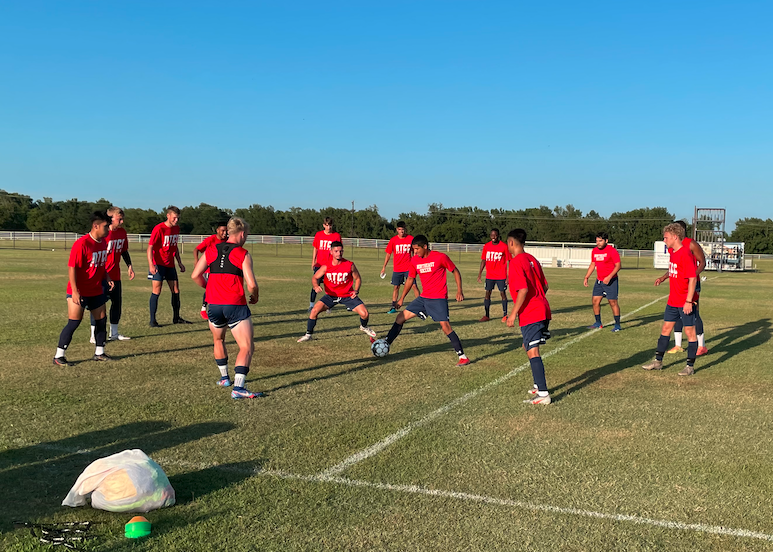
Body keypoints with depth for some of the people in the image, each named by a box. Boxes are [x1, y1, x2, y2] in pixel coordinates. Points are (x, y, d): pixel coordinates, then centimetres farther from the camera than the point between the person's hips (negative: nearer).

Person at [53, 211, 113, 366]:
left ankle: (99, 353, 24)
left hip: (96, 290, 8)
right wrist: (75, 291, -23)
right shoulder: (81, 244, -20)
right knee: (74, 322, -7)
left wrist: (107, 278, 5)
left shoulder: (103, 242, 6)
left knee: (101, 320, 11)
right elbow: (72, 268, -20)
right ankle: (58, 356, 2)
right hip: (79, 292, -8)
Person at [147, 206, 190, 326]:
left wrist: (180, 263, 20)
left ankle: (176, 318, 21)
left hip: (170, 264, 7)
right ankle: (152, 320, -3)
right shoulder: (159, 229, -14)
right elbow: (150, 247, -17)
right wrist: (151, 265, -28)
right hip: (158, 264, -7)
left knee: (176, 290, 9)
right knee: (157, 290, -8)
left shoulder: (176, 228, 8)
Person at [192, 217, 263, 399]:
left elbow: (195, 275, 8)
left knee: (218, 340, 29)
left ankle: (224, 377, 39)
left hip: (214, 305, 5)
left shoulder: (211, 250, 9)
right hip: (235, 306, -5)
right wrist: (254, 297, 9)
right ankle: (238, 387, -17)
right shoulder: (243, 255, -4)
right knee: (247, 348, -3)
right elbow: (252, 284, -11)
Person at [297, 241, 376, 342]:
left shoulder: (349, 265, -11)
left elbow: (357, 279, 4)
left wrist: (356, 291, -12)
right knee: (314, 310, -20)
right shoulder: (326, 267, -11)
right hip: (331, 295, 0)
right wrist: (316, 286, -22)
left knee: (364, 314, -12)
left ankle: (363, 327, 25)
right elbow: (314, 278, 0)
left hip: (348, 295, 0)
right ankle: (308, 334, 0)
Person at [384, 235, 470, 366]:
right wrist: (402, 298, 16)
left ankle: (463, 357, -8)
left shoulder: (440, 257, -11)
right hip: (423, 298, 6)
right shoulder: (414, 260, 5)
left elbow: (455, 271, 0)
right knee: (401, 317, 4)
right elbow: (410, 279, 17)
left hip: (439, 298, -6)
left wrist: (459, 290, -9)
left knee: (445, 326, -16)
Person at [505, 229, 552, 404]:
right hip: (542, 310, 9)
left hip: (530, 315, -9)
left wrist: (513, 314, -16)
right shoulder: (532, 260, 14)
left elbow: (523, 290, -21)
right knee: (528, 347, 22)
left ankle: (543, 394, -9)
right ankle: (539, 385, 30)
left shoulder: (516, 262, -13)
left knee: (532, 352, -7)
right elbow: (544, 286, 17)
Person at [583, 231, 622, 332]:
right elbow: (592, 265, 19)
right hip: (599, 280, 7)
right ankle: (598, 323, 17)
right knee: (595, 301, 4)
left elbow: (618, 265, -13)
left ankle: (617, 325, 5)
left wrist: (609, 277, -22)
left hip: (610, 281, -7)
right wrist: (586, 278, 11)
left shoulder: (612, 251, -12)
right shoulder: (594, 251, 8)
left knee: (613, 302, -5)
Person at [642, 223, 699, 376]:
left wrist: (689, 301, -22)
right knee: (665, 329, 13)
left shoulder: (686, 254, -18)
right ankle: (658, 361, 22)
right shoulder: (673, 252, 10)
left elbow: (692, 278, -20)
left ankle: (690, 366, 11)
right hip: (673, 301, 9)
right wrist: (663, 277, 10)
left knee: (690, 332, 2)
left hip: (686, 302, -9)